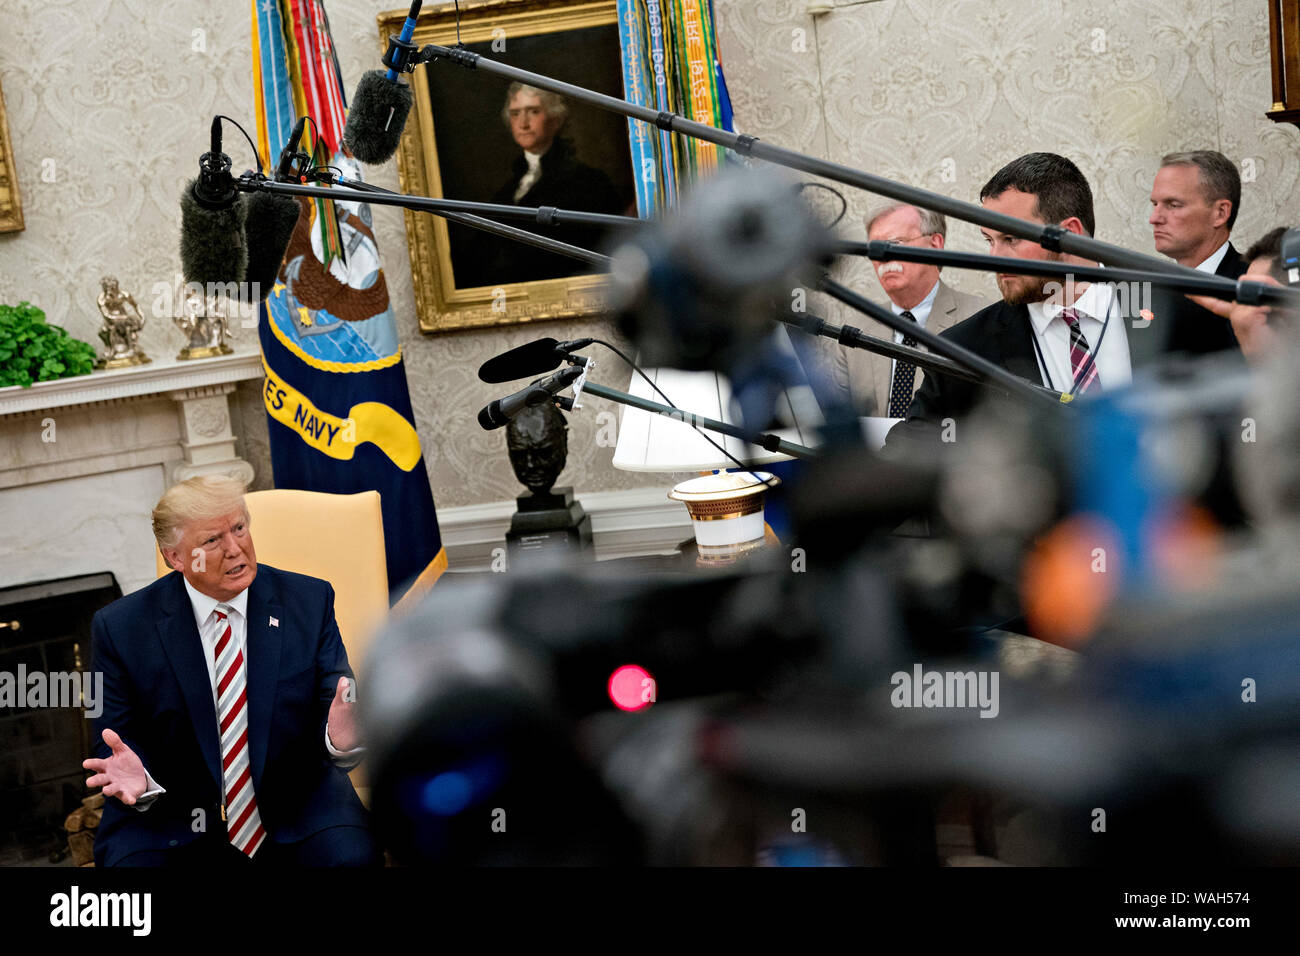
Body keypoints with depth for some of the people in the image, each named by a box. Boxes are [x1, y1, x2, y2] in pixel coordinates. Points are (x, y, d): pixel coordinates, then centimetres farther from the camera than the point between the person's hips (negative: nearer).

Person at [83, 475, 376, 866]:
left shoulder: (310, 602, -1)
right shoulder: (121, 628, -3)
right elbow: (120, 743, 0)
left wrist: (339, 738, -28)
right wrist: (138, 779, -25)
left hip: (298, 816, 0)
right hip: (176, 825, 0)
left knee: (353, 855, -28)